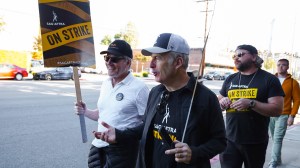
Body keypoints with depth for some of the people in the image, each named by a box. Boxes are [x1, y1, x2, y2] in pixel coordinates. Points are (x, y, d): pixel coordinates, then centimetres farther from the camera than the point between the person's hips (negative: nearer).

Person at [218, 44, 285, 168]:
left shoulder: (269, 79, -4)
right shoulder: (230, 79, 8)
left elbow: (277, 109, -11)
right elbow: (218, 102, 16)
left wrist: (251, 103, -24)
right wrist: (222, 102, -7)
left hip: (255, 143, -2)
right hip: (230, 140, 3)